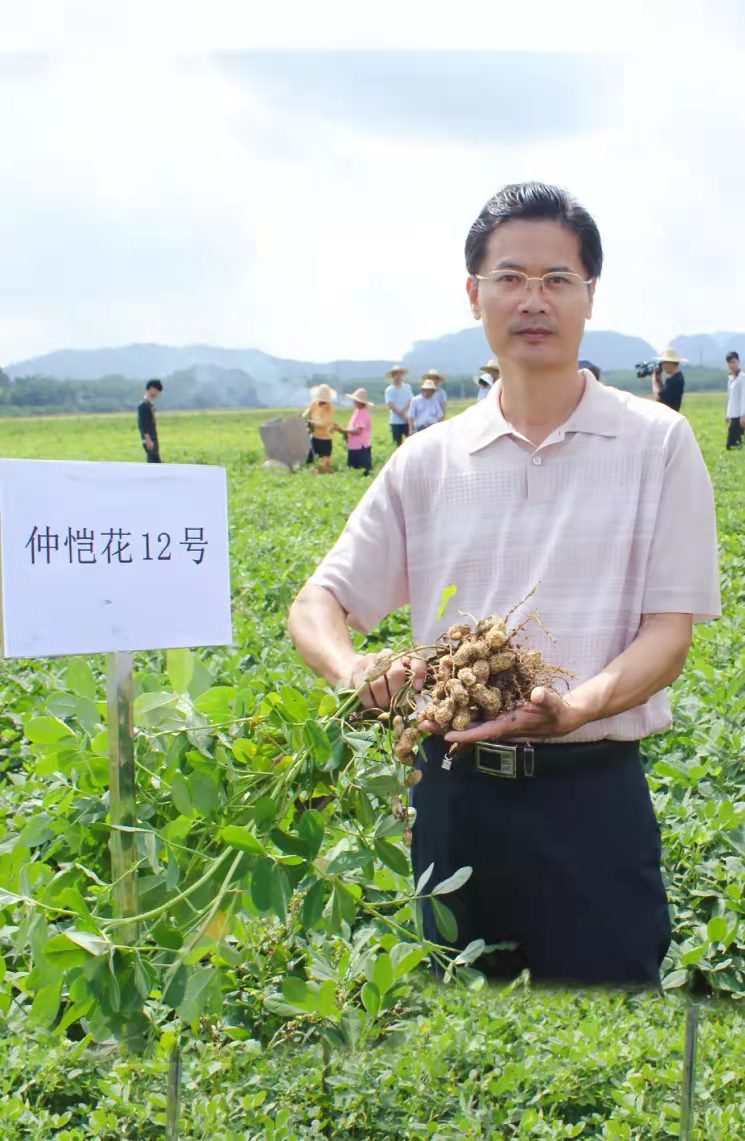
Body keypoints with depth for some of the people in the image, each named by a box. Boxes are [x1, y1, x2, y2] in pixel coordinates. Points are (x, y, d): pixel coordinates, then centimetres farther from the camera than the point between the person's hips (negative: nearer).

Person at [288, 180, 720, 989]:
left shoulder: (656, 444, -2)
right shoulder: (430, 460, 6)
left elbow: (669, 629, -6)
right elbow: (318, 604, 7)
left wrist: (575, 708, -26)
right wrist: (352, 667, -17)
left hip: (590, 792, -3)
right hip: (454, 788, 3)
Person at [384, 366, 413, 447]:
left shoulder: (407, 387, 7)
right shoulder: (389, 390, 0)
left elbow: (410, 401, 0)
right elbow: (390, 405, -9)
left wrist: (402, 412, -16)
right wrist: (403, 416, -15)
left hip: (407, 420, 1)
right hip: (395, 421, -1)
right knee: (398, 443, 5)